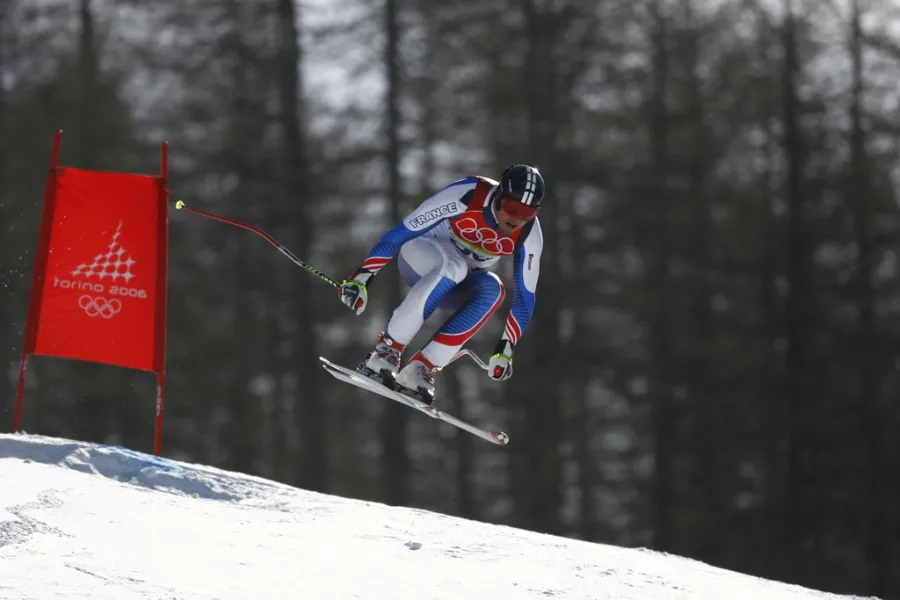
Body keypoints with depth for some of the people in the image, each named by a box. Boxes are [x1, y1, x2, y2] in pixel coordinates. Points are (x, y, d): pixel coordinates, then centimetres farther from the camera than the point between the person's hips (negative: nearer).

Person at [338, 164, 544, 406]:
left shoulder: (529, 234, -19)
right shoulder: (466, 196, -30)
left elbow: (525, 297, -9)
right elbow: (401, 232, -25)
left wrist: (505, 350, -15)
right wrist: (362, 277, -28)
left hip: (457, 287, 4)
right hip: (419, 256, -4)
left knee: (493, 290, -31)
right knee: (453, 266, -39)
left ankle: (420, 369, -31)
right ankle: (386, 350, -35)